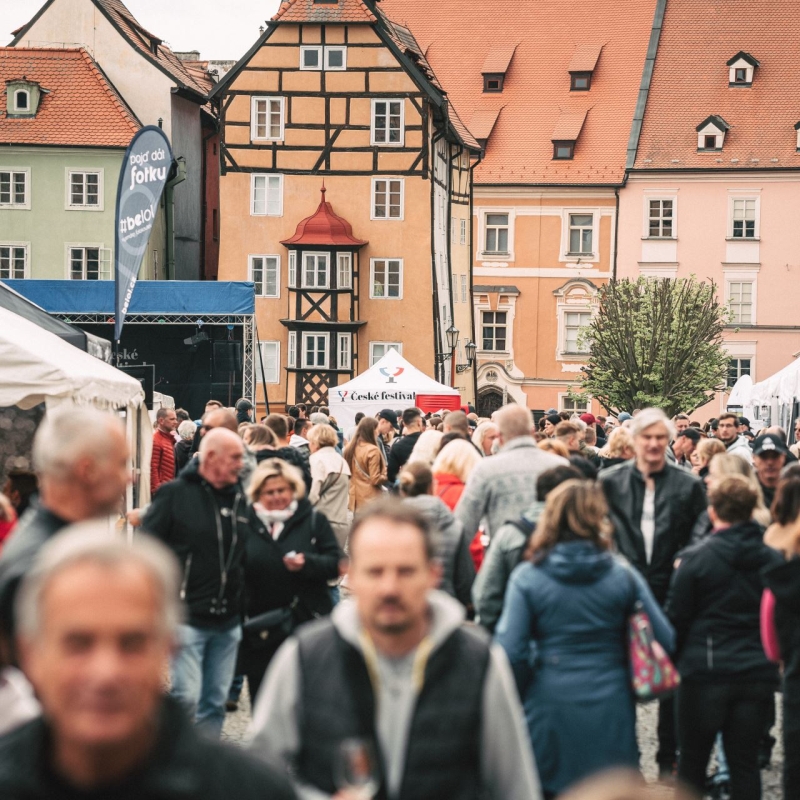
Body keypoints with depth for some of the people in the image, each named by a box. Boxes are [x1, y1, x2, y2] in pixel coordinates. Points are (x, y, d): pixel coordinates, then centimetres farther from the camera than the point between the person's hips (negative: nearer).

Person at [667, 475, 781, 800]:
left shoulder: (695, 559, -8)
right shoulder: (773, 560, 2)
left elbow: (677, 620, -3)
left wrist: (675, 661, 12)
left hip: (705, 673, -3)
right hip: (758, 673, 3)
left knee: (692, 763, 9)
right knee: (745, 763, 8)